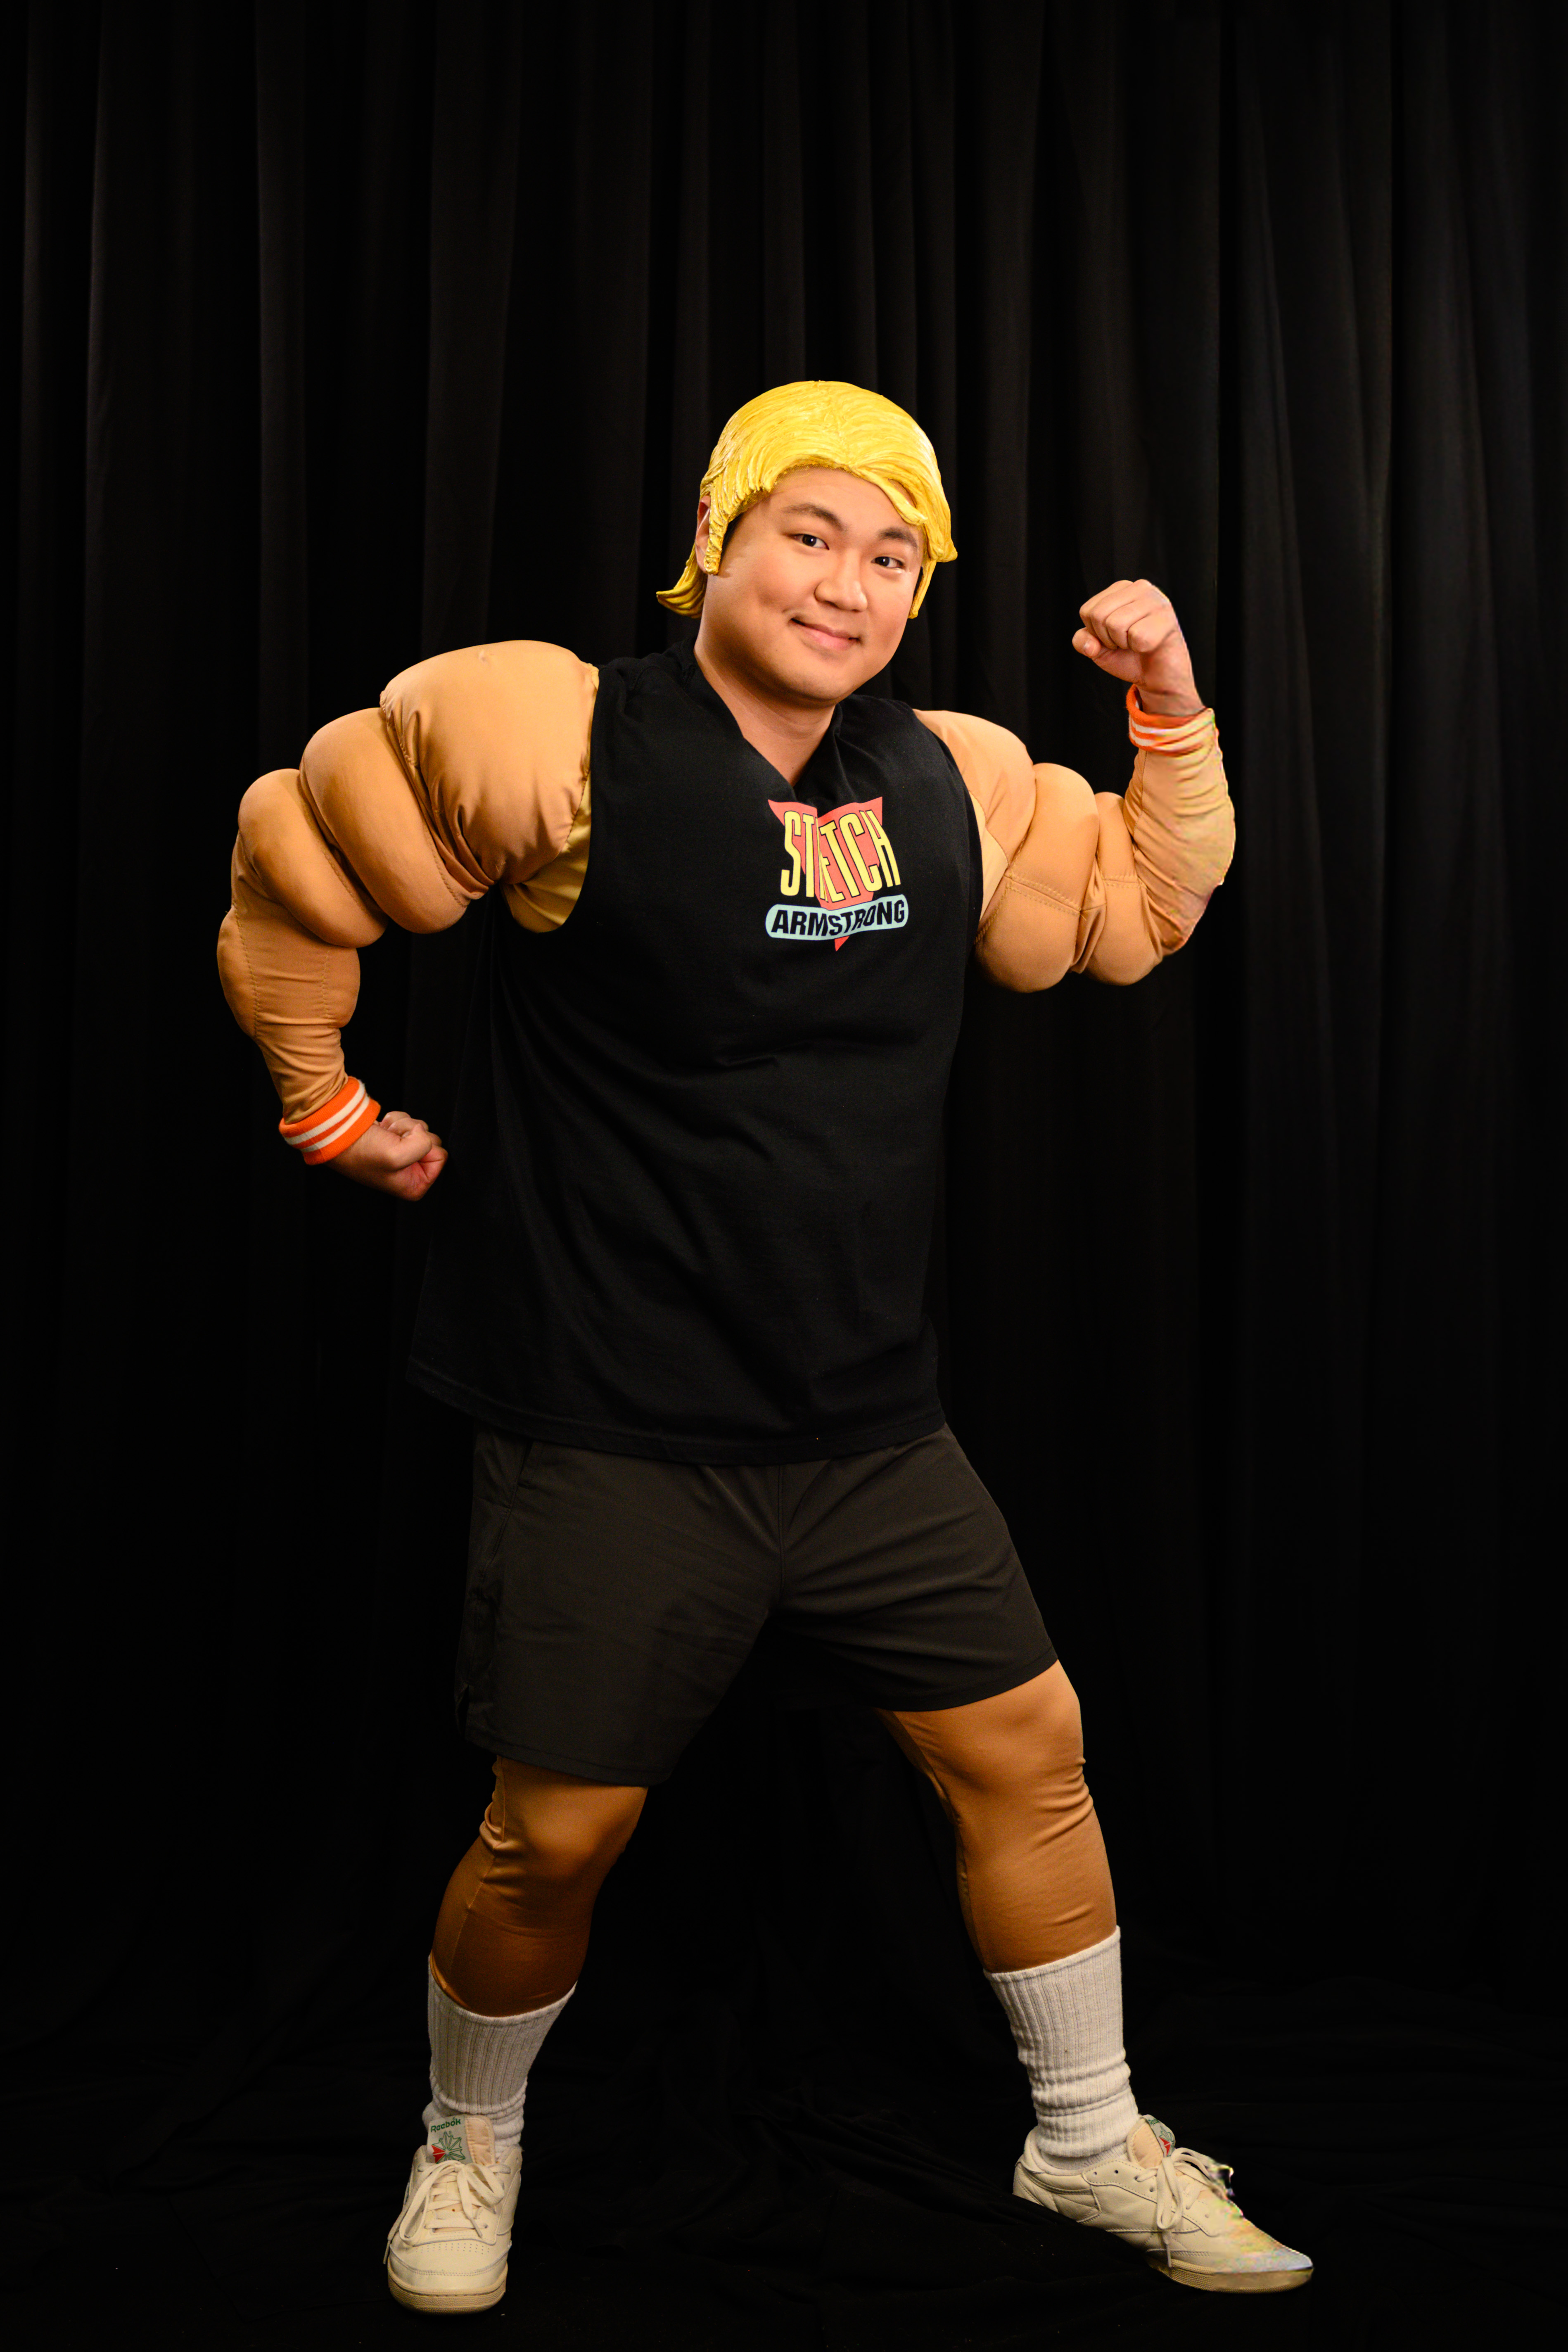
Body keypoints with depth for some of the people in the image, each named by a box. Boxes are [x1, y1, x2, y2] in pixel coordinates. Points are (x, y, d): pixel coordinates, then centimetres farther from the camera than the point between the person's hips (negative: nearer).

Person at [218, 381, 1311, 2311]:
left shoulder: (955, 780, 5)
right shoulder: (555, 738, -14)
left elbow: (1134, 911, 19)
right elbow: (292, 863, -2)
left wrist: (1172, 719, 5)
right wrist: (329, 1106, 5)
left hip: (875, 1427, 6)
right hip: (613, 1436, -5)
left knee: (1025, 1746, 10)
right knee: (556, 1834, 4)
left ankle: (1091, 2141, 34)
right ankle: (471, 2143, 36)